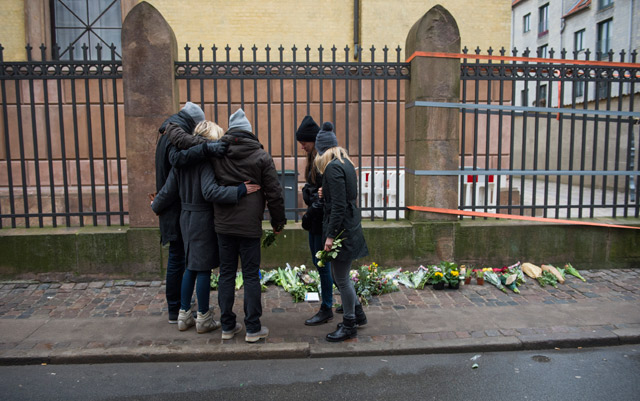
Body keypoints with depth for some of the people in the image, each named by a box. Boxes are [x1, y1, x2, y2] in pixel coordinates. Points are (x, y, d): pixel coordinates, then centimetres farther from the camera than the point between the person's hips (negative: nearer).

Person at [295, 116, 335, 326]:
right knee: (317, 260, 15)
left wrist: (311, 212, -18)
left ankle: (326, 309, 14)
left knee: (322, 263, 0)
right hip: (315, 217, 10)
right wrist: (309, 211, 5)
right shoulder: (314, 159, 12)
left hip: (324, 218, -10)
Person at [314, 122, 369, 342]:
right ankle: (357, 314, 35)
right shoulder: (346, 163, 11)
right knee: (338, 276, 20)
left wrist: (331, 235, -19)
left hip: (341, 229, -10)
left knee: (341, 279, 4)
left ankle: (350, 325, 19)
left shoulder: (333, 167, -17)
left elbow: (339, 205, -21)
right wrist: (326, 194, 17)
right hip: (350, 225, 10)